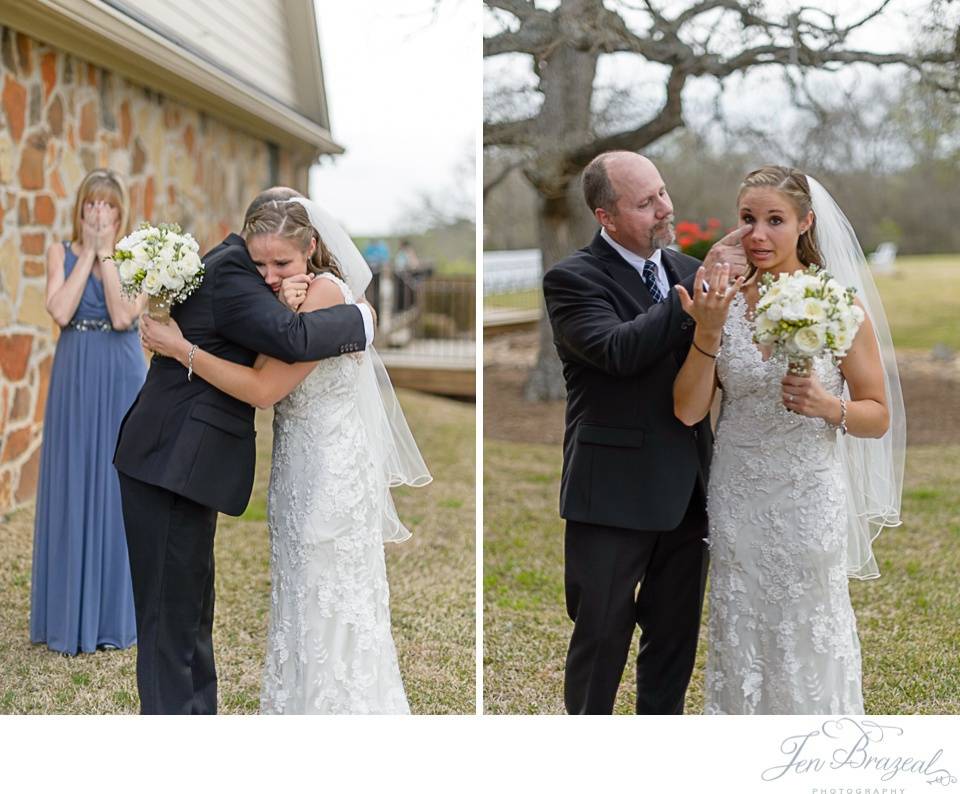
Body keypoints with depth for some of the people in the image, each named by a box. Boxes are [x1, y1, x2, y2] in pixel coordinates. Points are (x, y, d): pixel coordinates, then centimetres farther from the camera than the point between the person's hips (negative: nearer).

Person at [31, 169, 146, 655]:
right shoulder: (61, 252, 5)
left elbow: (122, 317, -14)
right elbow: (60, 312, -11)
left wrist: (106, 252, -11)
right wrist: (87, 253, -9)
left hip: (122, 380, -1)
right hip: (75, 378, 1)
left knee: (119, 489, 3)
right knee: (72, 489, 3)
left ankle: (114, 614, 14)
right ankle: (70, 614, 13)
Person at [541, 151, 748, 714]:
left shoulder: (687, 271, 9)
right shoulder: (573, 279, -9)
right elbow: (618, 350, -26)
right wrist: (700, 288, -27)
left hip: (686, 491, 6)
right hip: (615, 492, -6)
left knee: (676, 634, 16)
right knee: (601, 635, 5)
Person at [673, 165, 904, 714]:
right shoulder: (724, 302, -2)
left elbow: (879, 418, -3)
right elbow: (688, 411, -5)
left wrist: (826, 406, -23)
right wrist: (708, 332, -18)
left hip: (810, 499, -2)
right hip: (737, 499, 2)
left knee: (810, 639, 7)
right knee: (739, 639, 12)